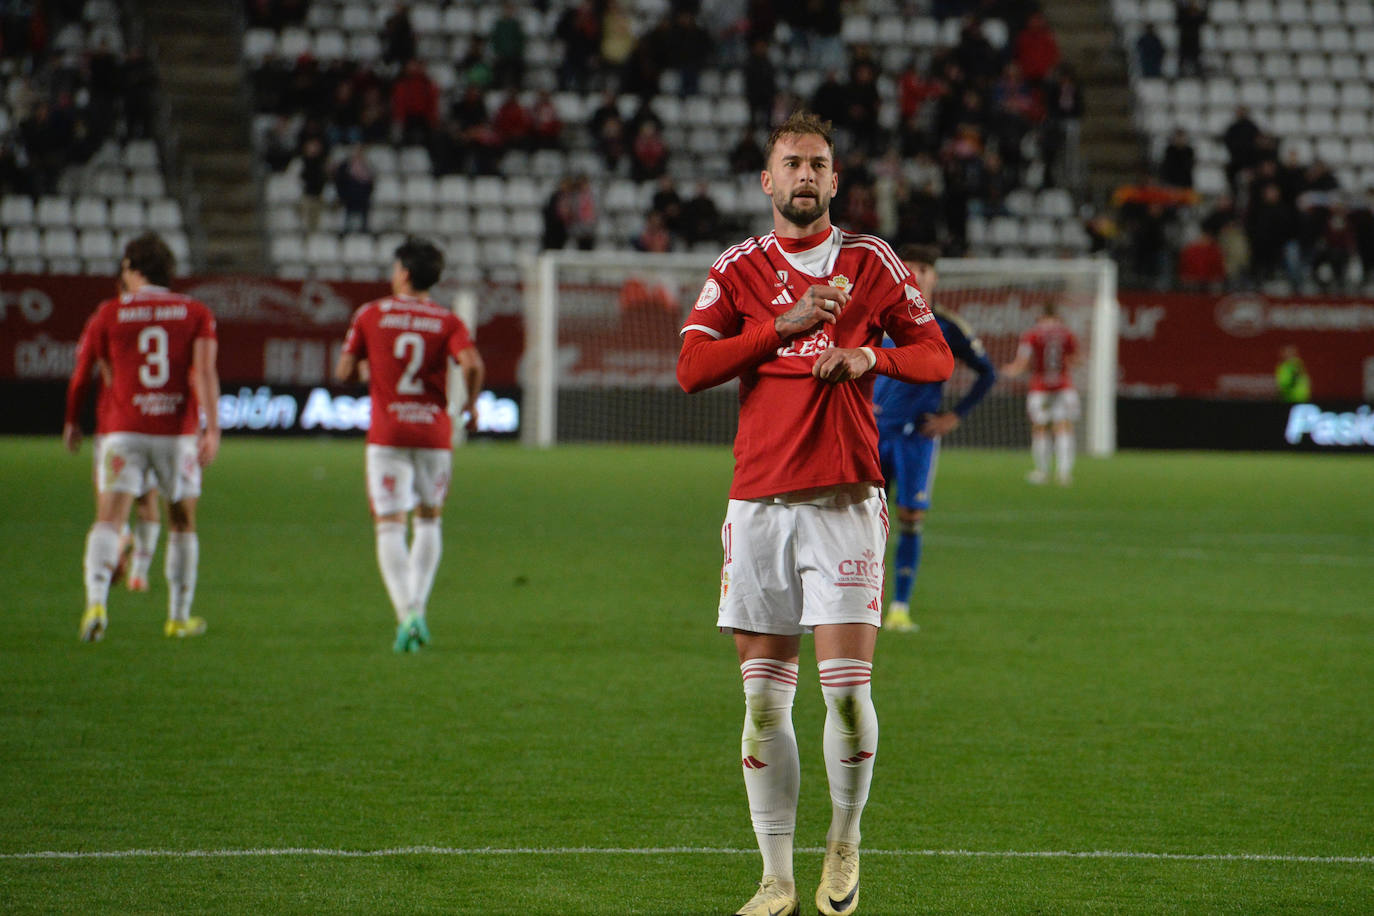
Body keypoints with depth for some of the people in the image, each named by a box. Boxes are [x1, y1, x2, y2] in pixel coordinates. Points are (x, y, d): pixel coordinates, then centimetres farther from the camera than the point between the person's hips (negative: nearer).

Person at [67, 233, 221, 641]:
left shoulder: (109, 314, 3)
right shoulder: (196, 313, 4)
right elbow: (204, 372, -9)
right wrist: (212, 429, -15)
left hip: (124, 430, -1)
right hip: (179, 431, 1)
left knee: (108, 520, -8)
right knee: (182, 523, 17)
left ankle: (96, 603, -30)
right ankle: (179, 616, 21)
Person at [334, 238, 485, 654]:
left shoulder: (371, 315, 1)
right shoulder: (448, 322, 1)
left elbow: (343, 371, 1)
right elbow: (472, 363, -16)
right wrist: (471, 403, 1)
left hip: (387, 434, -2)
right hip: (434, 432, 2)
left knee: (390, 528, -3)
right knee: (429, 521, 20)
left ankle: (407, 613, -21)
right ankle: (417, 608, 13)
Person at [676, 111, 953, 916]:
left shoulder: (871, 262, 9)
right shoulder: (738, 270, 9)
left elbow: (937, 356, 11)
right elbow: (692, 368, -2)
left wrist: (868, 355, -9)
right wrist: (788, 324, -11)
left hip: (846, 497, -1)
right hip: (759, 500, 1)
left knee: (847, 685, -10)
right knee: (764, 699, 1)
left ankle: (846, 842, 14)